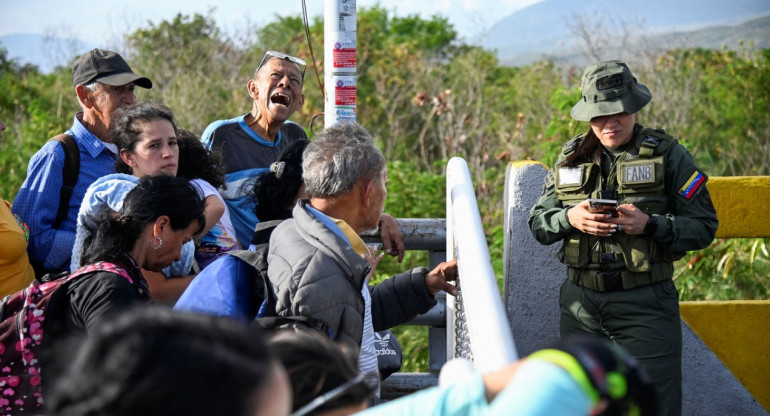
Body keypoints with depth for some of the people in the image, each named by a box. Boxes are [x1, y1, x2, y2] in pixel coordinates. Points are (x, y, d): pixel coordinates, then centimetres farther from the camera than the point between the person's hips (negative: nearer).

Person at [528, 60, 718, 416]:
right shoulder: (572, 157, 8)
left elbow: (704, 227, -4)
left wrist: (649, 224, -20)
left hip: (646, 306, -4)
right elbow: (538, 223, 10)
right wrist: (570, 218, -11)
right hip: (581, 303, 4)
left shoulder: (667, 155, -3)